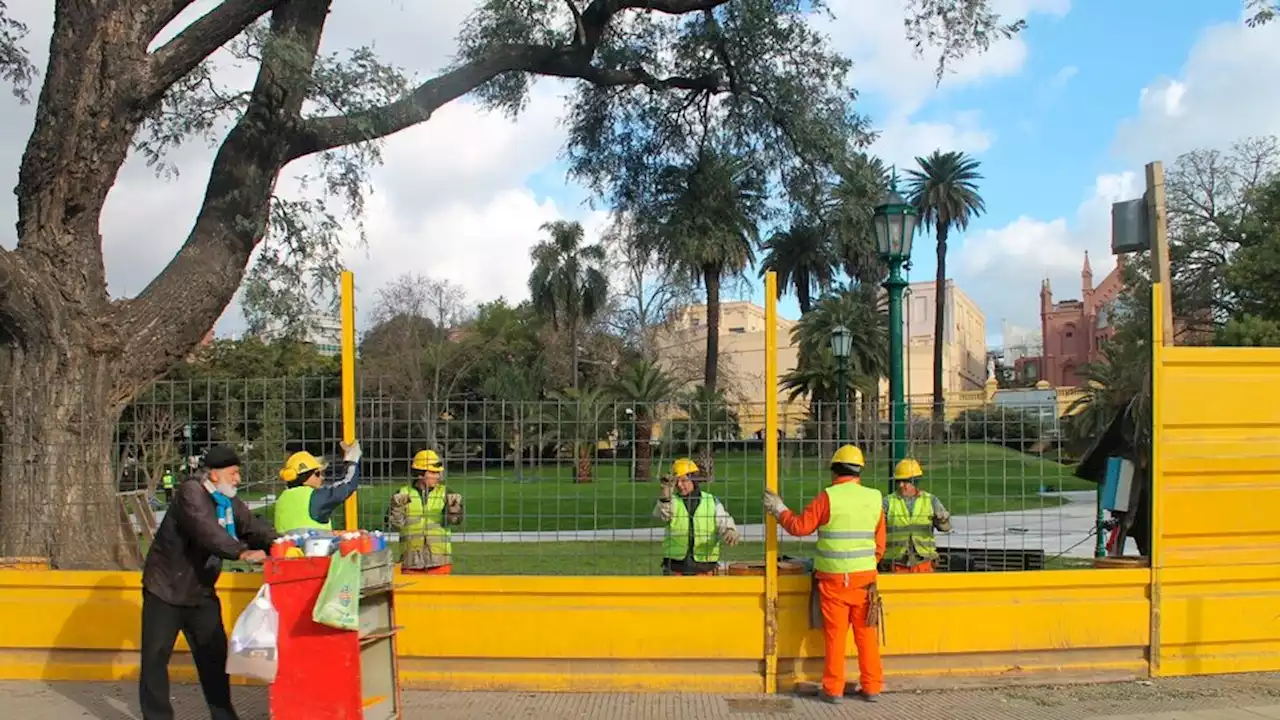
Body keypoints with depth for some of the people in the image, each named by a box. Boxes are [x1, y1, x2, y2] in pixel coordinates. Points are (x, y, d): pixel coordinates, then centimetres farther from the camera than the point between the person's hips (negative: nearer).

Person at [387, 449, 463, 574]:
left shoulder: (444, 493, 3)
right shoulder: (403, 494, 3)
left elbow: (456, 520, -8)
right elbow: (394, 524, 0)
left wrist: (455, 506, -27)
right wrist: (397, 507, -17)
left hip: (439, 558, 0)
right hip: (412, 559, 0)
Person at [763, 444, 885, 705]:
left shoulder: (828, 497, -9)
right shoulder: (874, 498, 3)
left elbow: (800, 527, -7)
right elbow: (879, 543, 9)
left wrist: (779, 511, 9)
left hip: (833, 577, -3)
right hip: (864, 576, 3)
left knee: (835, 633, 4)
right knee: (866, 633, 11)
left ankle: (833, 689, 10)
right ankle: (871, 687, 16)